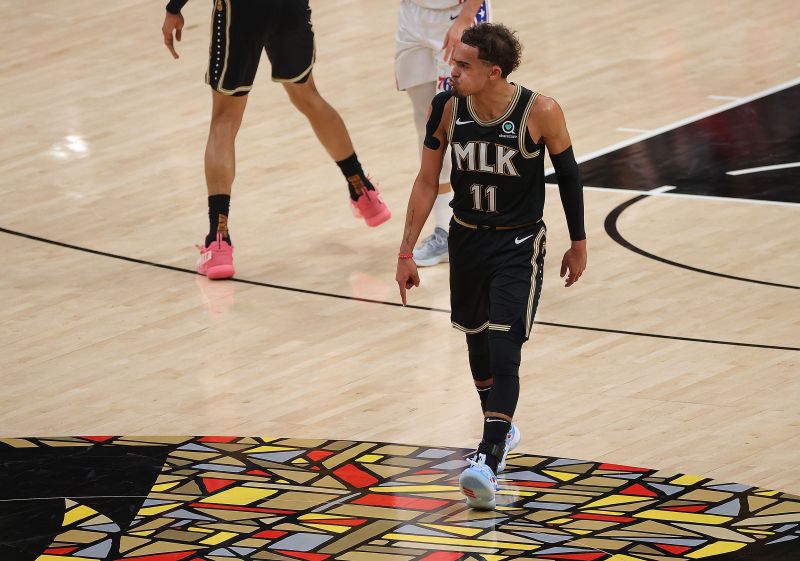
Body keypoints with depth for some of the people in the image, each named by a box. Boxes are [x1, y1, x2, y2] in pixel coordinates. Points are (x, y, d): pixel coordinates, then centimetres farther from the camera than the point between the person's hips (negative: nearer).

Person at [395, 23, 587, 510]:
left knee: (504, 352, -16)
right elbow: (427, 181, 0)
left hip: (519, 244, -5)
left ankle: (489, 461, -22)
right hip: (467, 237, 5)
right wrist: (407, 252, 0)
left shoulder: (540, 112, -20)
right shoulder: (447, 109, -11)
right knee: (476, 338, 19)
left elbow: (568, 175, -5)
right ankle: (499, 427, 44)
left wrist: (579, 244, 3)